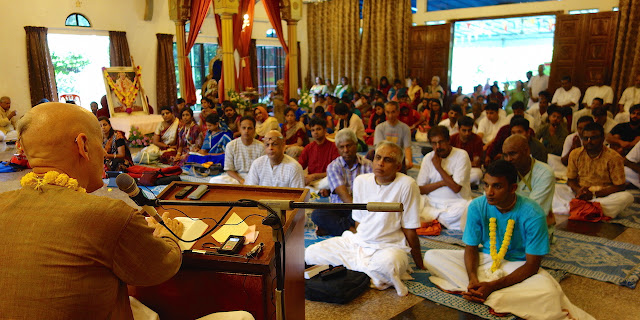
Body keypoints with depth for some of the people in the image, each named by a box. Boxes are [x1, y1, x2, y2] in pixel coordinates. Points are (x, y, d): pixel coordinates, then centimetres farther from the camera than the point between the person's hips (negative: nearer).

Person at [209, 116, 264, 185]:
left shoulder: (261, 147, 0)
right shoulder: (230, 145, 2)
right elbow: (229, 170, 1)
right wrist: (241, 181, -17)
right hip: (236, 176, 2)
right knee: (214, 180, -29)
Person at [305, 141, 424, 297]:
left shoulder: (406, 185, -13)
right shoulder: (361, 181, 3)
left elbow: (410, 231, -7)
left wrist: (420, 265, -2)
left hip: (390, 246, -5)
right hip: (358, 242, 6)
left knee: (385, 264, -41)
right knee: (310, 254, -8)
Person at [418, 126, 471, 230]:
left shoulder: (461, 155, -4)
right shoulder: (428, 158, 6)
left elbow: (456, 188, -13)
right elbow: (420, 189, 1)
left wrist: (438, 166, -10)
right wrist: (443, 182, -11)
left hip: (457, 202, -2)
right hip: (432, 201, 2)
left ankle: (432, 216, -16)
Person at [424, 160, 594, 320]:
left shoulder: (532, 214, -22)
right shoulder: (477, 207, -13)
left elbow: (532, 265, -19)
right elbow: (471, 248, -5)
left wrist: (493, 286, -29)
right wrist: (473, 279, -26)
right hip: (485, 259, 4)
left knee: (548, 292, -37)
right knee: (431, 257, -16)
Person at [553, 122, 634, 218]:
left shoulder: (614, 157, -6)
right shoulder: (575, 154, 3)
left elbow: (619, 187, -7)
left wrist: (594, 194, -18)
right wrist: (578, 190, -15)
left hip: (603, 197, -2)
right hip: (579, 194, 2)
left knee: (627, 197, -33)